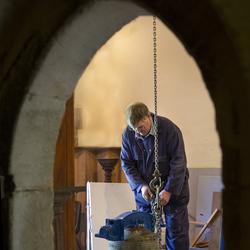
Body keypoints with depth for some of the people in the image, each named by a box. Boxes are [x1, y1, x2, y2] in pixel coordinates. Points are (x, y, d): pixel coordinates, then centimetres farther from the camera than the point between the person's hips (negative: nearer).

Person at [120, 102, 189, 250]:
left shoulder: (169, 129, -20)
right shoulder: (128, 134, -9)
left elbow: (178, 163, -19)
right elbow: (127, 164, -1)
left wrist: (169, 190, -24)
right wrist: (140, 186, -15)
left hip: (173, 187, -3)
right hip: (144, 188, 3)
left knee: (176, 231, -1)